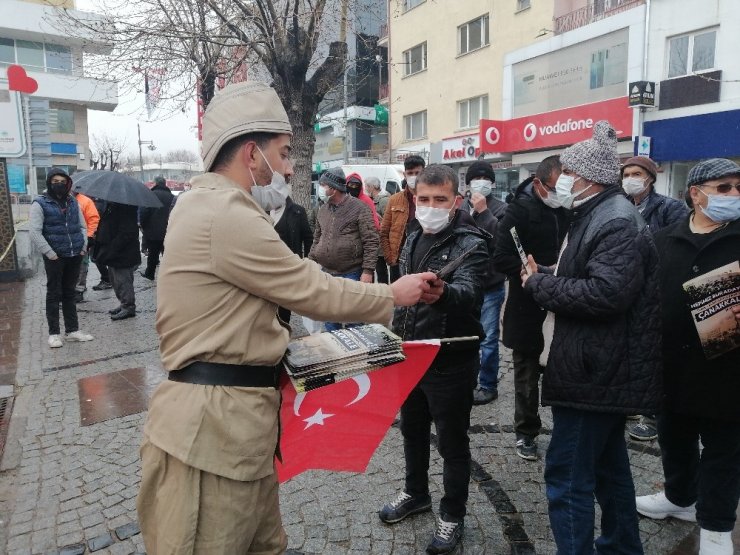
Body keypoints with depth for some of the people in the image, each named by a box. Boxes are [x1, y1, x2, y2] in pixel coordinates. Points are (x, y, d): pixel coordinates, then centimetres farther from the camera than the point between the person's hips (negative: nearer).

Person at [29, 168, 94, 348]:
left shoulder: (73, 202, 10)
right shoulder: (40, 203, -6)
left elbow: (82, 226, 16)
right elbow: (35, 232, -11)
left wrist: (83, 247, 3)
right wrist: (50, 253, -15)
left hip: (74, 257, 5)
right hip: (55, 258, -5)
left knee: (69, 293, 13)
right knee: (54, 294, 3)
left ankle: (72, 330, 20)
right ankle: (54, 333, 12)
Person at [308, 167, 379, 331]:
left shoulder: (359, 208, -9)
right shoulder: (323, 209, 9)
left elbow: (371, 241, -11)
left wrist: (368, 271, -17)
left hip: (352, 274, -6)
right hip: (326, 274, 6)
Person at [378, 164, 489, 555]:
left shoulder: (471, 244, -18)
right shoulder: (414, 236, 5)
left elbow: (467, 292, -36)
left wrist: (440, 291, -58)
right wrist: (397, 337, 16)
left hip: (450, 361, -7)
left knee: (452, 442, 8)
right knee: (412, 430, 22)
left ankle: (452, 515, 28)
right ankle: (416, 493, 43)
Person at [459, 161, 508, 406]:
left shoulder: (500, 209, -4)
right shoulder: (460, 208, 4)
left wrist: (483, 212, -19)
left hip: (490, 286, -3)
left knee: (487, 339, 3)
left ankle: (488, 385, 19)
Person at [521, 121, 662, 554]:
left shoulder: (618, 223, -17)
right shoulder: (598, 216, 16)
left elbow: (605, 293, -30)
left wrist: (539, 283, -17)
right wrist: (546, 276, 3)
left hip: (596, 372, -11)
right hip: (601, 370, 11)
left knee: (567, 474, -5)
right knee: (608, 465, 22)